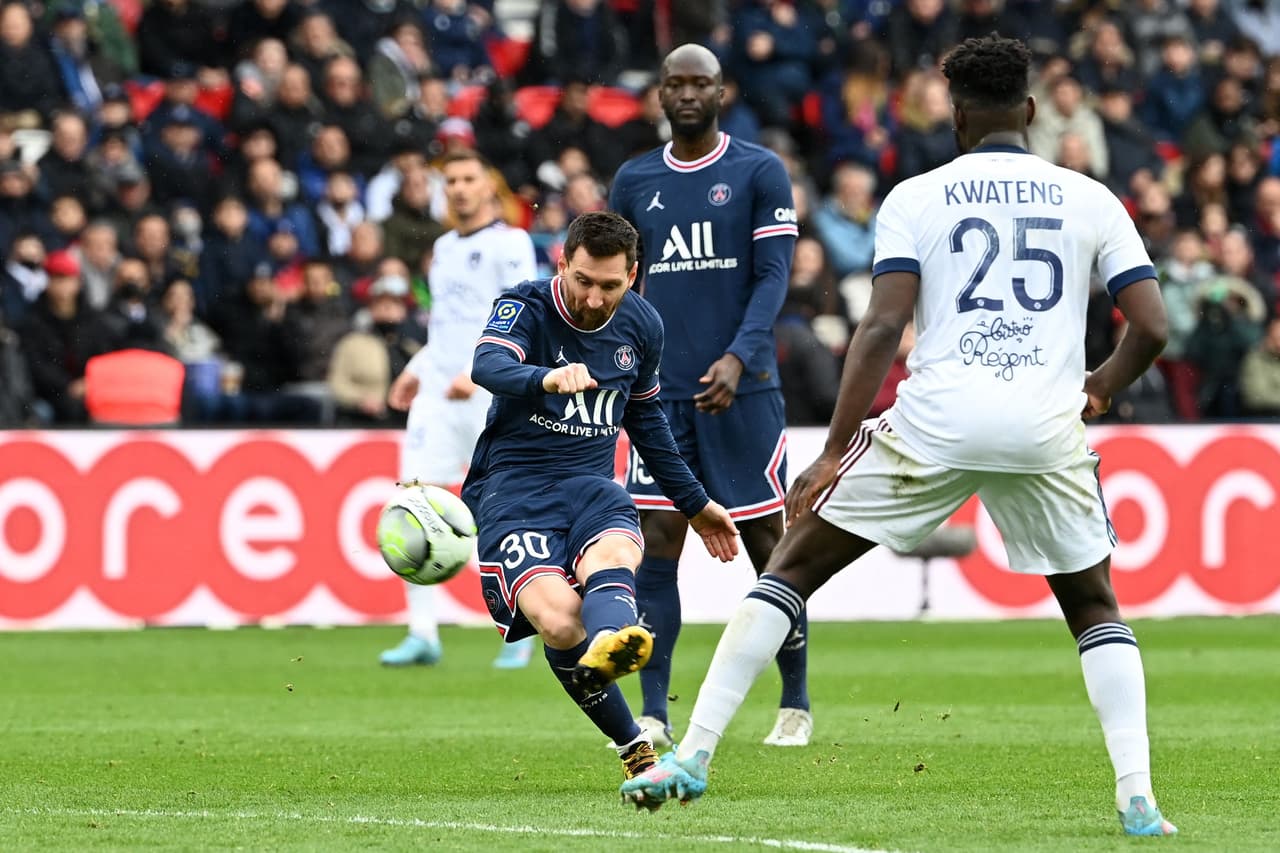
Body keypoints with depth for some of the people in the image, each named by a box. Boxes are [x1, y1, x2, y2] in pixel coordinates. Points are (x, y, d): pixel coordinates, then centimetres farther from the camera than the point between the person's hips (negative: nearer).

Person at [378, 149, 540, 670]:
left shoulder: (510, 245, -4)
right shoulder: (444, 248, 19)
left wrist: (477, 373, -24)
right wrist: (417, 369, 18)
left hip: (491, 398, -6)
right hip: (436, 393, 6)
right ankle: (422, 633, -3)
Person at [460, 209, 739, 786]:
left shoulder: (641, 326, 9)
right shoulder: (525, 307, -7)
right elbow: (489, 367, -30)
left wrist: (694, 503, 34)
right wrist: (548, 378, -52)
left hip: (592, 485, 2)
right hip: (514, 485, -2)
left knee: (610, 559, -37)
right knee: (558, 619, -31)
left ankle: (607, 646, -71)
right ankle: (636, 750, -17)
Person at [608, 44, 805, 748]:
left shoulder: (759, 173, 0)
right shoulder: (635, 181, 11)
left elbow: (773, 276, -6)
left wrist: (738, 358, -19)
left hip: (742, 386, -3)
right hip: (662, 390, 3)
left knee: (765, 540, 2)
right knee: (657, 540, -5)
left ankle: (795, 704, 14)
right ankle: (654, 716, -4)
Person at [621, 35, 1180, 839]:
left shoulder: (915, 199, 6)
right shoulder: (1091, 199, 11)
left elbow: (883, 328, -5)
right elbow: (1152, 327, 5)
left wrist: (835, 452, -3)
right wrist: (1100, 389, 26)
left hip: (938, 417, -1)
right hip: (1047, 427, 2)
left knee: (795, 563, 12)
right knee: (1095, 607, 22)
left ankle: (695, 754, 3)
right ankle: (1138, 799, 5)